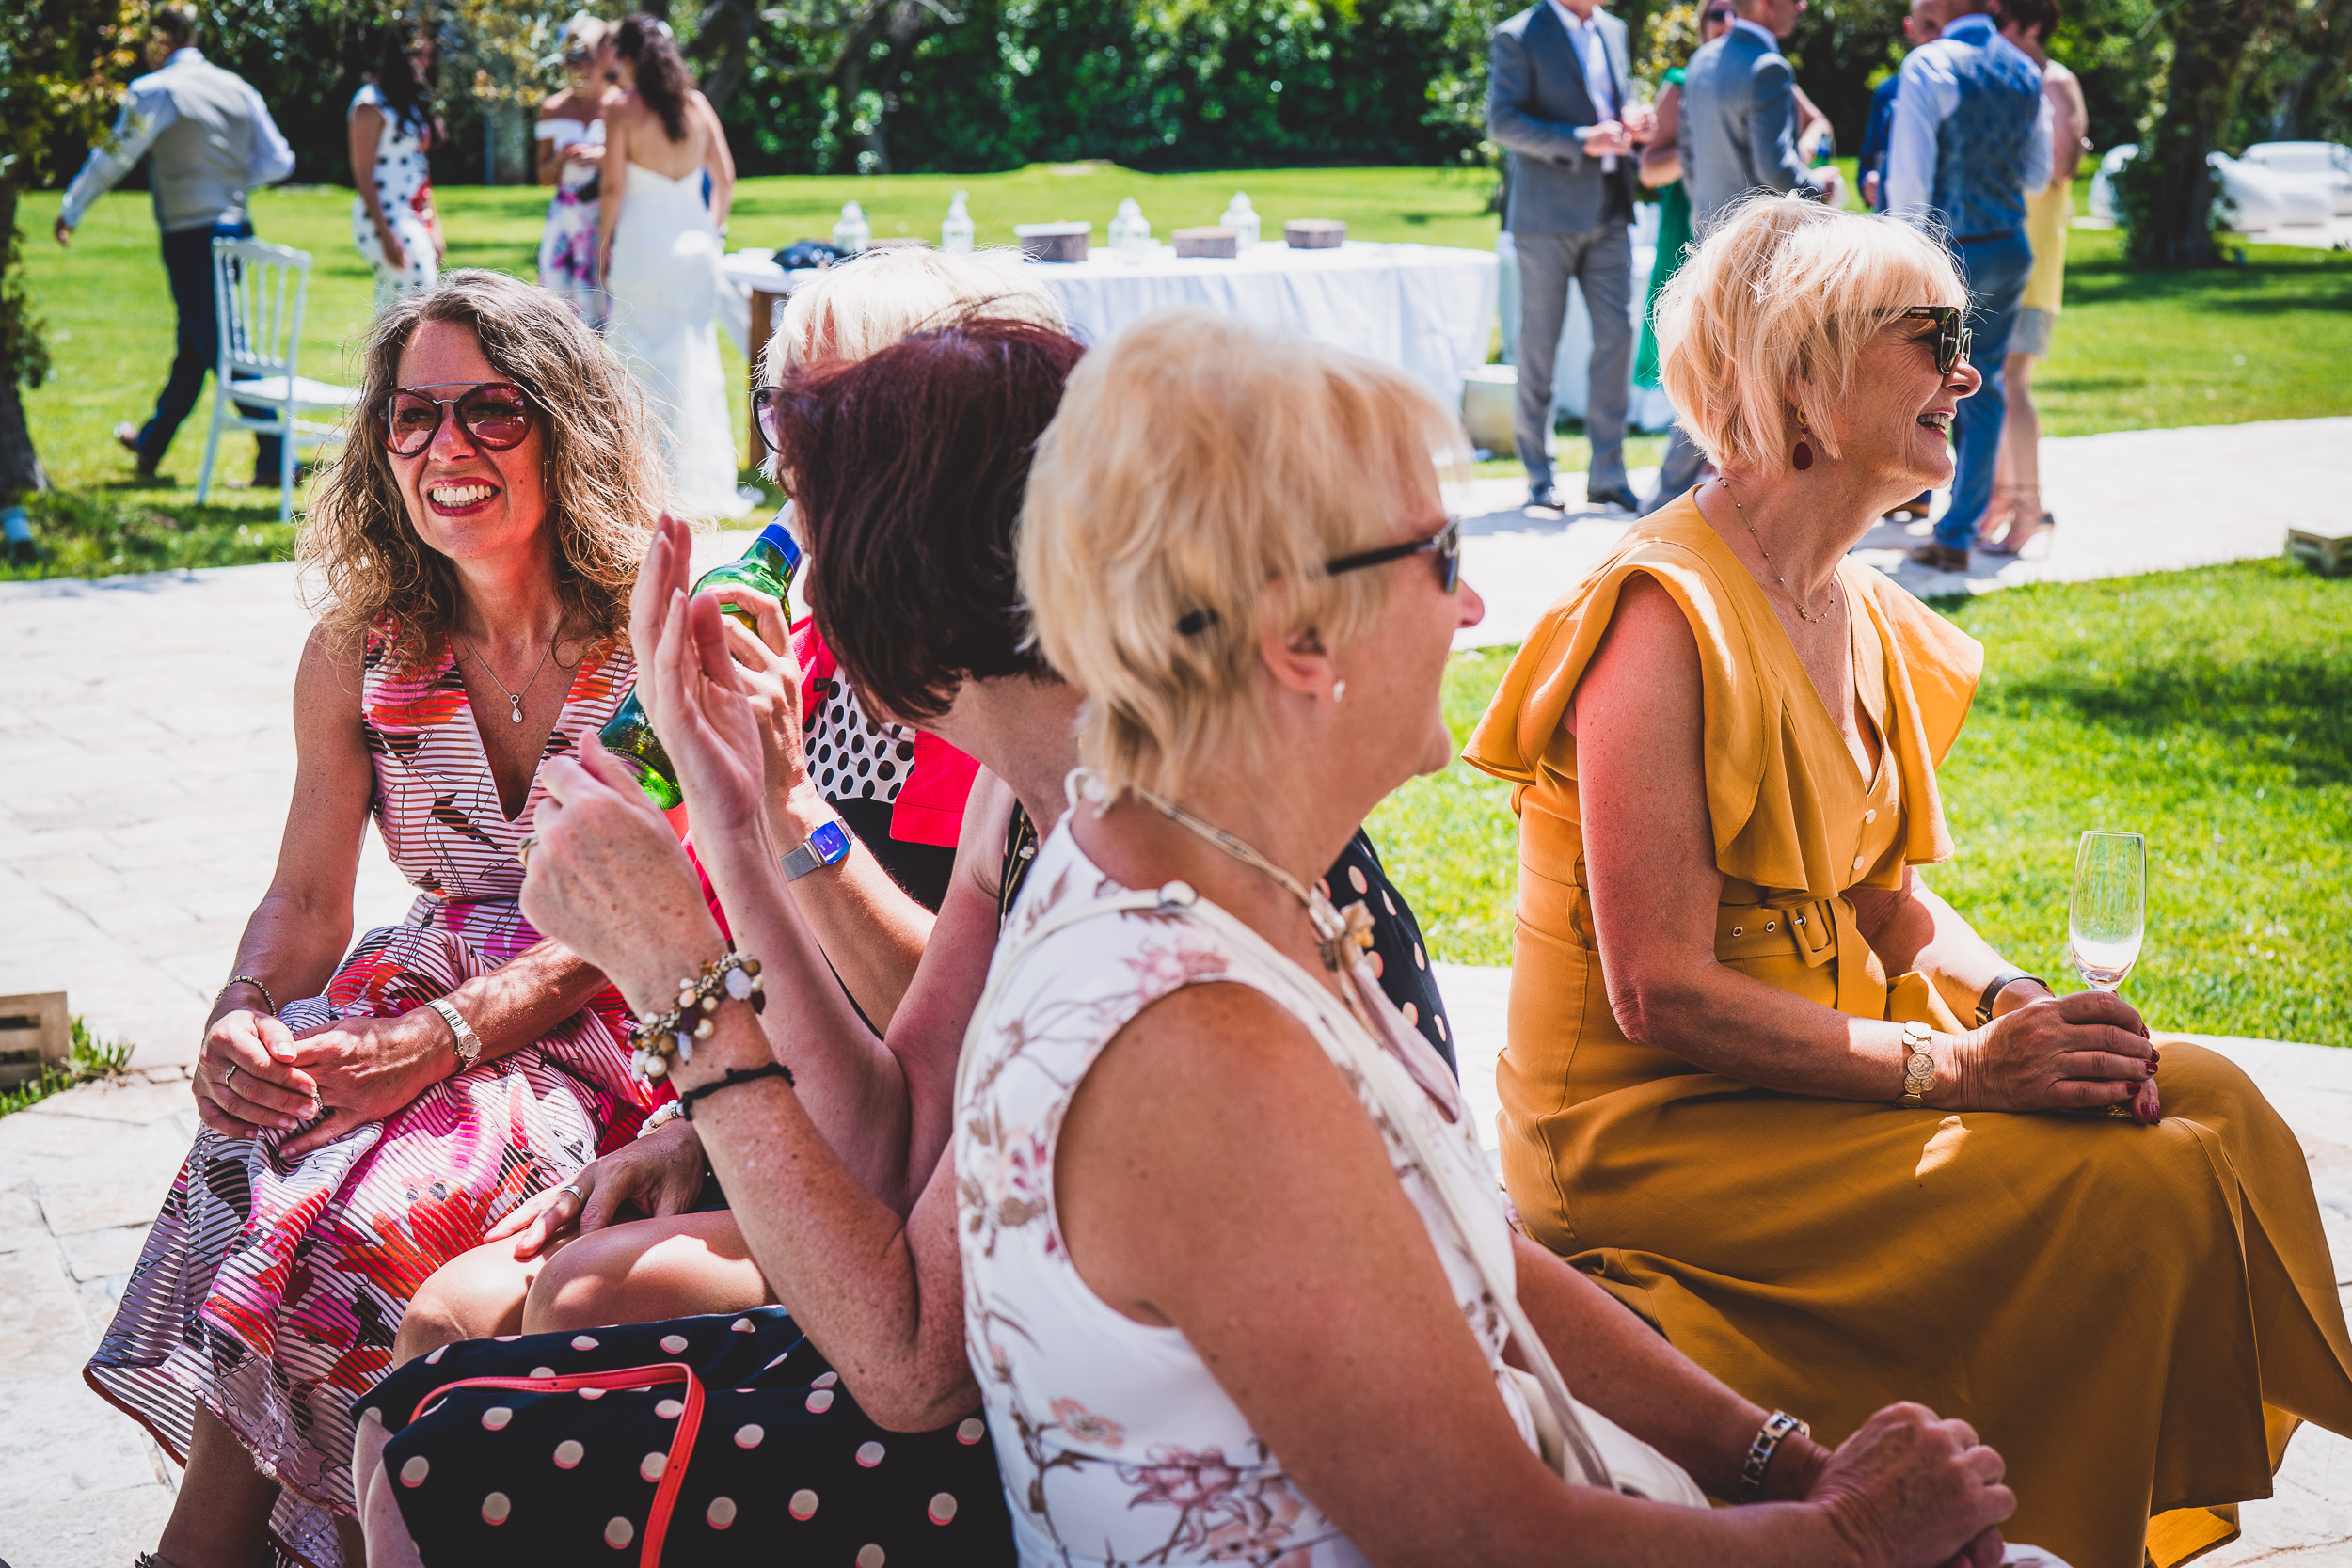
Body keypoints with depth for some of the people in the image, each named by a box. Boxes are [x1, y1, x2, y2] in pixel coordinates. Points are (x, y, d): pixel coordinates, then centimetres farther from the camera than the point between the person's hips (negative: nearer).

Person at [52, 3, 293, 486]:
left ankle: (275, 459, -11)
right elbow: (278, 161, 10)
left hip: (189, 236, -7)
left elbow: (114, 157, -6)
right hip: (236, 227, 7)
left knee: (223, 349, -5)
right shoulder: (237, 88, 9)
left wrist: (69, 211, 6)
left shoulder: (155, 91, -9)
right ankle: (151, 443, 35)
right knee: (194, 343, 18)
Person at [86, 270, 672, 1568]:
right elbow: (305, 902, 8)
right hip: (417, 987, 4)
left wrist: (442, 1038, -24)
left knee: (355, 1218, -30)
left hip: (598, 1025, -4)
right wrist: (239, 1027, -15)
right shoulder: (360, 652, 8)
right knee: (248, 1159, -29)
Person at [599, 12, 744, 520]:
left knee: (645, 359, 2)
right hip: (695, 241, 4)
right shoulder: (697, 105, 5)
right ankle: (704, 479, 13)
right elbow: (725, 178, 6)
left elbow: (614, 189, -10)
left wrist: (602, 248, -1)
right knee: (698, 356, 11)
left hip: (642, 244, -4)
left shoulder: (622, 109, -7)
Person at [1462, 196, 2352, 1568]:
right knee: (2124, 1189, -19)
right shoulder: (1667, 618, -21)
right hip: (1650, 1129, -9)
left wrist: (2025, 1006, -8)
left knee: (2207, 1103, -2)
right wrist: (1958, 1068, -25)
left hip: (1829, 1051, 9)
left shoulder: (1862, 618, 9)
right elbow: (1660, 994, -23)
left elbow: (1894, 903, 13)